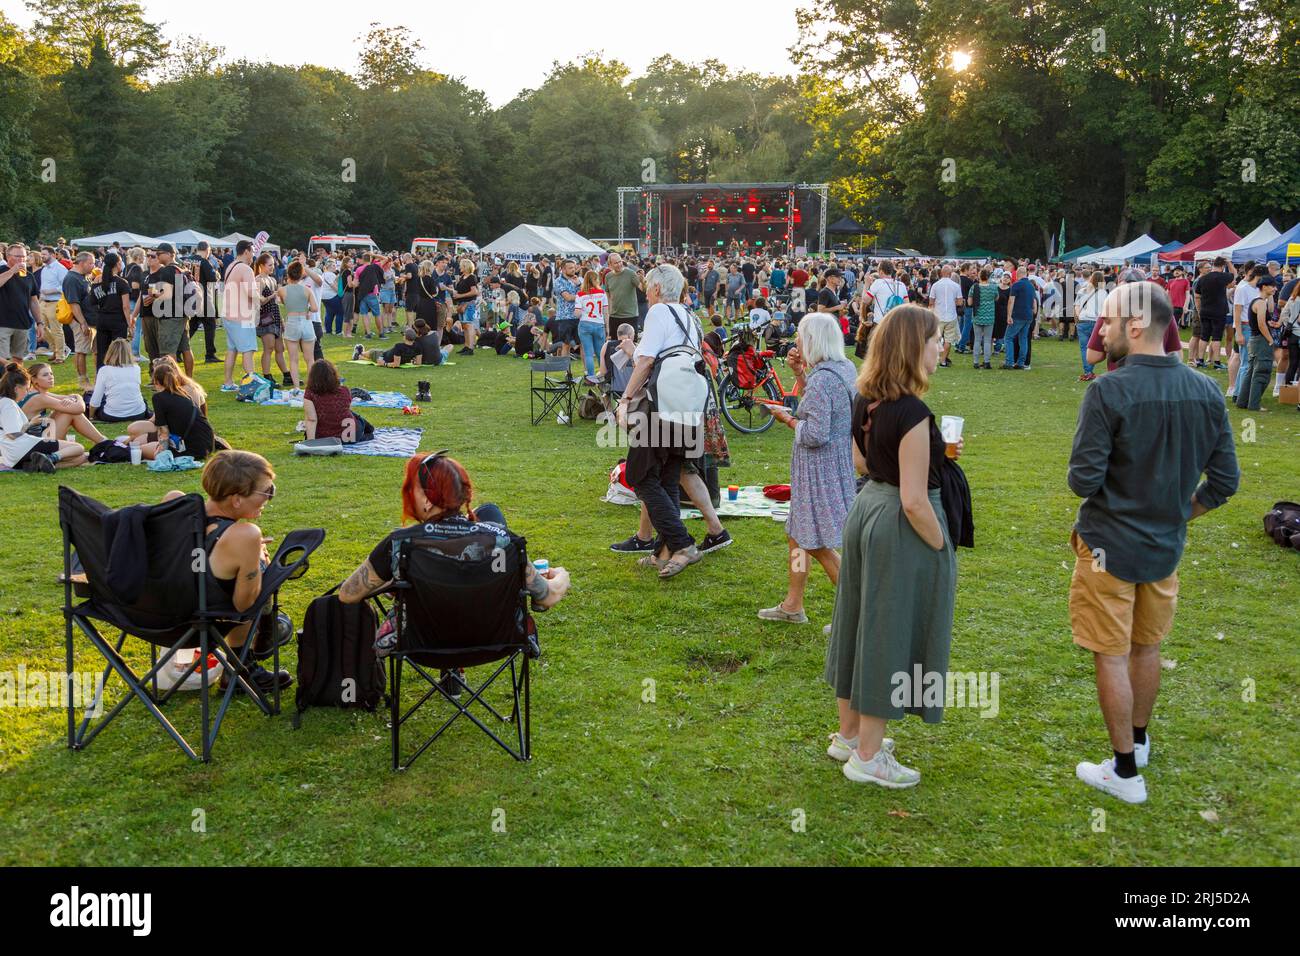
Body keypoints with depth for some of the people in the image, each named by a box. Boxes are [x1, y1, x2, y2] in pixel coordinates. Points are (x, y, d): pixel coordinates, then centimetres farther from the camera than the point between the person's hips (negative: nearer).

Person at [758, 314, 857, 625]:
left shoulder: (821, 379, -24)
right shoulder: (844, 369, 6)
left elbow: (815, 435, -26)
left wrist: (787, 418, -11)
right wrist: (799, 372, 7)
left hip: (820, 471, -10)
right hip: (837, 466, 10)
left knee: (817, 544, -1)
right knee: (797, 535, 20)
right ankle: (792, 605, 30)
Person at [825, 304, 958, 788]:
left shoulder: (865, 400, 2)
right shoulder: (911, 413, -24)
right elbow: (914, 500, -24)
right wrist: (942, 548, -11)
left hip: (866, 509, 9)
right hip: (902, 528, -9)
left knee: (863, 624, 20)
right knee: (891, 634, 4)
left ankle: (849, 733, 36)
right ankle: (868, 756, 18)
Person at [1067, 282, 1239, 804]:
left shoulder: (1108, 391, -22)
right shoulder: (1206, 391, -4)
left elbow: (1084, 479, -21)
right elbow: (1224, 481, 1)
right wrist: (1174, 512, 14)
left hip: (1110, 545, -6)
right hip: (1166, 546, 6)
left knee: (1112, 655, 7)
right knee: (1147, 647, 23)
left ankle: (1125, 770, 17)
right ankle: (1138, 738, 42)